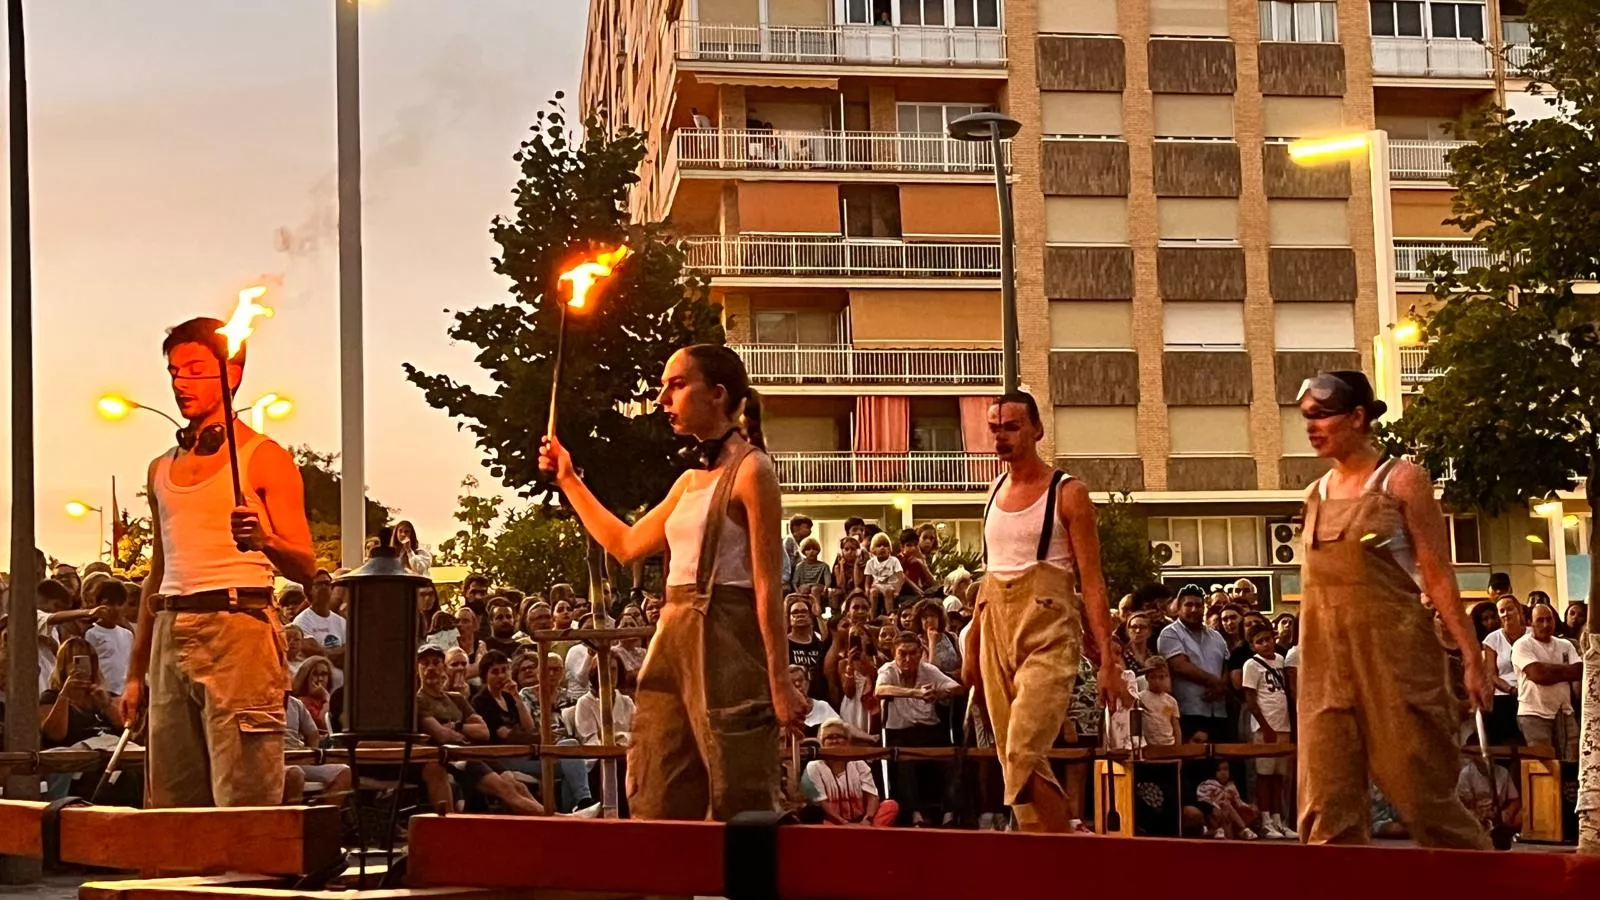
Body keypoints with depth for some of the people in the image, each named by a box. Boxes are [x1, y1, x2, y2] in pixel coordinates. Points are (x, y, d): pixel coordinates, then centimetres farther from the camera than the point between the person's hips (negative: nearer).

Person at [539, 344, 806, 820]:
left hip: (726, 644, -8)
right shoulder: (691, 479, 17)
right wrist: (568, 480, 27)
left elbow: (768, 586, -13)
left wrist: (780, 682, -17)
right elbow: (626, 545, 29)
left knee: (740, 811, -6)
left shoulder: (750, 470, -8)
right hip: (674, 638, 9)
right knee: (657, 807, 8)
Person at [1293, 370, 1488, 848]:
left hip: (1390, 652, -5)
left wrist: (1472, 657, -11)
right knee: (1327, 808, -1)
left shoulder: (1401, 480, -3)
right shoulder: (1316, 494, 12)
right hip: (1326, 659, 6)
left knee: (1424, 793, -2)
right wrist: (1310, 658, 14)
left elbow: (1438, 576, -6)